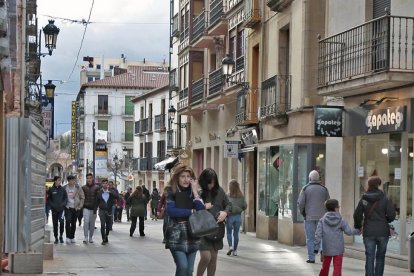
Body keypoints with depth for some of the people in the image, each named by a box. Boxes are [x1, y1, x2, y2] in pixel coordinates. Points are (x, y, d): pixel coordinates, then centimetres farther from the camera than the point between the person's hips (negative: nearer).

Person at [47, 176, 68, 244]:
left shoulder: (63, 189, 5)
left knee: (61, 221, -19)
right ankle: (56, 238, 16)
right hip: (54, 210, 0)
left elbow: (66, 198, 8)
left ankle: (61, 236, -2)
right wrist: (52, 205, -9)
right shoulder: (51, 190, 2)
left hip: (61, 209, 0)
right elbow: (48, 199, 5)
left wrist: (63, 204, -8)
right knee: (55, 224, 5)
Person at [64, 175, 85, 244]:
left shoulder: (78, 188, 3)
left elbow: (82, 197, 7)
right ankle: (68, 237, -16)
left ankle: (72, 237, 16)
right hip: (68, 207, -1)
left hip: (75, 208, 1)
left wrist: (80, 206, -1)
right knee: (68, 221, -16)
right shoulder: (65, 188, 2)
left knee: (74, 223, 7)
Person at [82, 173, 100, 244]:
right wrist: (81, 207, 2)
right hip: (86, 208, 0)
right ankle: (86, 237, -13)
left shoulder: (96, 188, 1)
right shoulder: (83, 187, 6)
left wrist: (95, 209, -10)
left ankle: (91, 237, 17)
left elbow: (97, 199, -3)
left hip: (93, 208, 0)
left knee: (92, 223, 6)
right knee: (86, 222, -14)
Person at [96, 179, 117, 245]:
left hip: (109, 211, 2)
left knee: (108, 225, 9)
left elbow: (116, 197, -13)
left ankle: (106, 236, 34)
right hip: (102, 210, -2)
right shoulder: (99, 193, 2)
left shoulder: (111, 192, 2)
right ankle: (104, 239, -10)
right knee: (103, 225, -13)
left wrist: (109, 191, -25)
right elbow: (97, 201, 9)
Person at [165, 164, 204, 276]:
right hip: (176, 235, -4)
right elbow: (171, 211, -17)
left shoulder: (193, 192, 9)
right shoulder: (171, 191, -3)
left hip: (192, 234, 4)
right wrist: (191, 212, -9)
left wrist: (195, 192, -8)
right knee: (182, 266, -18)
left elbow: (201, 211, -5)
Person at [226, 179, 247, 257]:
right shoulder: (241, 196, 0)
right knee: (236, 233, 9)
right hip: (238, 216, 3)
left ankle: (230, 246, -9)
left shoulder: (228, 195, -10)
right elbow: (245, 206, 3)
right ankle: (235, 250, 10)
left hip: (230, 216, -3)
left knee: (229, 232, 11)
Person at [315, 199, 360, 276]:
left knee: (325, 266, 16)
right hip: (338, 249, -3)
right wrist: (357, 231, 13)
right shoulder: (341, 220, -5)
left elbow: (318, 234, -6)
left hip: (327, 249, 3)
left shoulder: (322, 220, -1)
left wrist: (317, 246, -3)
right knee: (337, 267, -2)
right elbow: (349, 231, -5)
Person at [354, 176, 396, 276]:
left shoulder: (363, 200, 0)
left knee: (369, 257, 3)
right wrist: (385, 220, 12)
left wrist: (358, 226, 18)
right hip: (382, 232, -1)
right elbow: (391, 215, -10)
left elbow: (357, 215, 0)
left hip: (368, 232, 1)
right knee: (380, 257, 11)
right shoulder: (385, 200, -6)